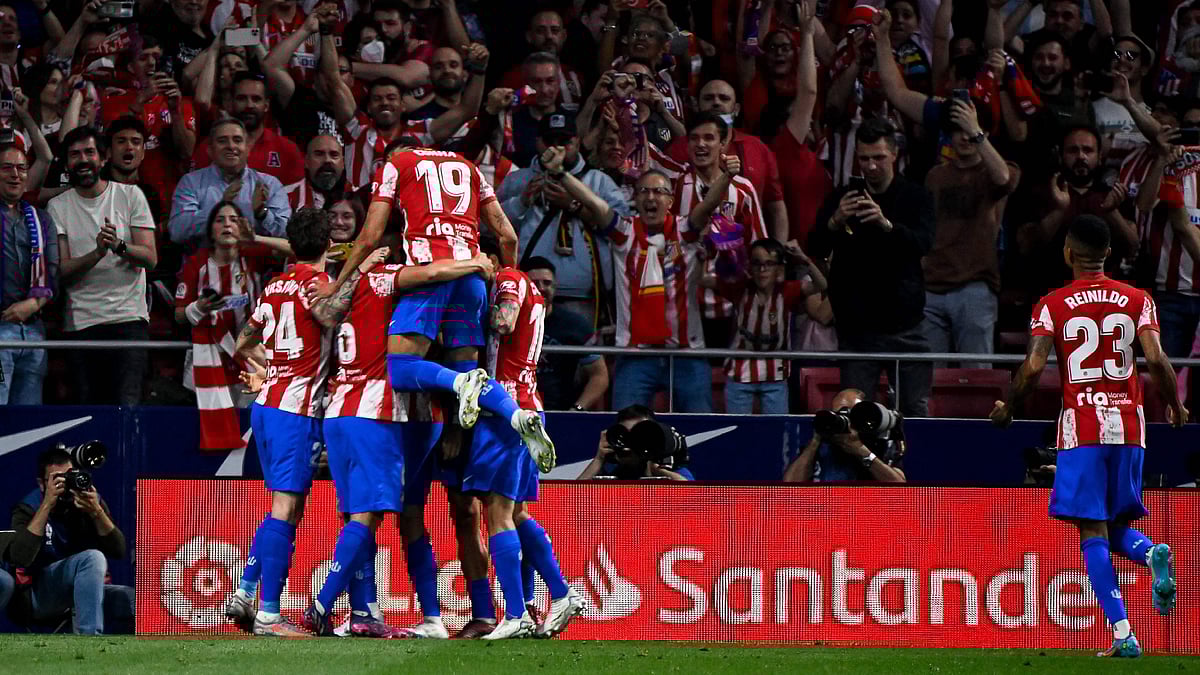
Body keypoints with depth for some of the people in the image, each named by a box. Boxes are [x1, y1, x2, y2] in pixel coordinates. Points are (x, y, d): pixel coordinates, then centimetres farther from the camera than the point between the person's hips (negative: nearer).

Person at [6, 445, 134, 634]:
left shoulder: (92, 500, 3)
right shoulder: (28, 509, -7)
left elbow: (118, 551, -6)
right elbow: (20, 558, -26)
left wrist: (96, 512, -22)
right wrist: (47, 505, -26)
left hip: (86, 591, 5)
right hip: (38, 596, -5)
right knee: (92, 558, -32)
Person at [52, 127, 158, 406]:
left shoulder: (130, 195, 6)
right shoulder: (57, 207, 6)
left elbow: (150, 258, 0)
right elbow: (61, 271, -3)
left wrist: (119, 246, -21)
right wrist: (97, 252, -20)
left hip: (128, 317, -2)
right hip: (81, 319, 2)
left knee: (127, 405, -14)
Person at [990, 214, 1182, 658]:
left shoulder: (1052, 305, -1)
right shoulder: (1137, 300, 4)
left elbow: (1033, 367, -9)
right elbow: (1156, 360, -6)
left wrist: (1007, 409, 8)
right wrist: (1175, 408, 10)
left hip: (1081, 426, -3)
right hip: (1129, 426, 3)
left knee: (1093, 533, -3)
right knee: (1117, 526, 18)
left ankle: (1122, 634, -15)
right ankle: (1153, 555, -18)